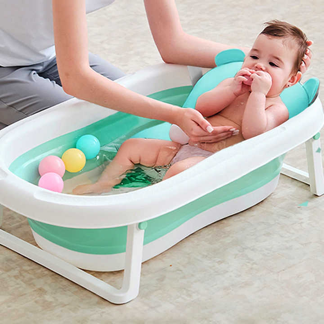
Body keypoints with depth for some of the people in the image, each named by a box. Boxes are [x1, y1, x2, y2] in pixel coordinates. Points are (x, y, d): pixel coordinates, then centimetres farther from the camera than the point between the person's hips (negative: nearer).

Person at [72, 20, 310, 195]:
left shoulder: (277, 108, -1)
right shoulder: (230, 87, 19)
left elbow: (252, 131, -20)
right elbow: (201, 107, 4)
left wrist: (258, 92, -20)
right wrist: (231, 88, -7)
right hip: (184, 148, 8)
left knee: (181, 170, -38)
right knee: (132, 146, 5)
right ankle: (104, 185, 10)